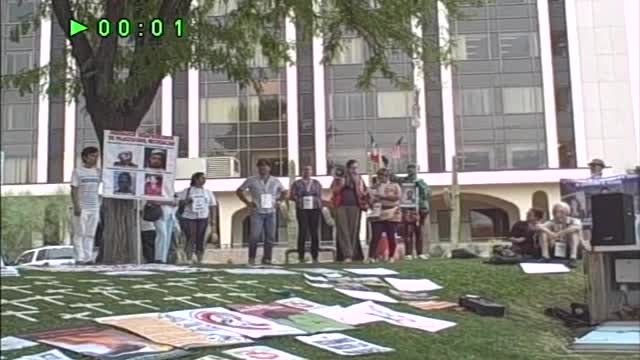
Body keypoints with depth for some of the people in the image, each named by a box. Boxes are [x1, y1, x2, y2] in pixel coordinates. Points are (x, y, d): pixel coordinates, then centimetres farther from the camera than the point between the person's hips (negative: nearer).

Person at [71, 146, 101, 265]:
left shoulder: (98, 172, 12)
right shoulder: (78, 171, -1)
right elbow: (74, 190, -4)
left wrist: (99, 206, 9)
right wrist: (76, 206, -13)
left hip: (94, 208, 4)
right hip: (81, 208, -4)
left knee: (90, 234, 5)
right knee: (79, 233, -3)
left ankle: (88, 257, 8)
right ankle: (79, 258, -1)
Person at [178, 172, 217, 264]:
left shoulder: (208, 192, 16)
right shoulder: (187, 191, 8)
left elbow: (212, 206, 14)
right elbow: (179, 202, 6)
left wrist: (213, 219, 5)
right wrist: (185, 202, -15)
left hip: (202, 218, 2)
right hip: (188, 218, -2)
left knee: (200, 239, -2)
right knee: (191, 238, -12)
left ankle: (199, 260, 2)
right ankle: (189, 259, -9)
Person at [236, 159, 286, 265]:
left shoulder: (275, 181, 8)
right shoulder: (251, 181, 0)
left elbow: (284, 192, 22)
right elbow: (239, 191, 7)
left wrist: (279, 201, 7)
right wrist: (247, 202, -1)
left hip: (271, 213, 3)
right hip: (257, 212, -3)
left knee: (270, 237, 2)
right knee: (255, 236, -11)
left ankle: (267, 259, 13)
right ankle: (252, 258, 3)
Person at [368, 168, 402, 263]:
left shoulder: (394, 186, 9)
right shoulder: (375, 187, 19)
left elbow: (397, 196, -9)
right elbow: (371, 200, 18)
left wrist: (383, 196, -17)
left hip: (391, 216, -2)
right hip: (377, 215, 2)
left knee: (391, 236, -1)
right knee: (375, 236, -10)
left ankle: (391, 257, 9)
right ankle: (371, 257, -15)